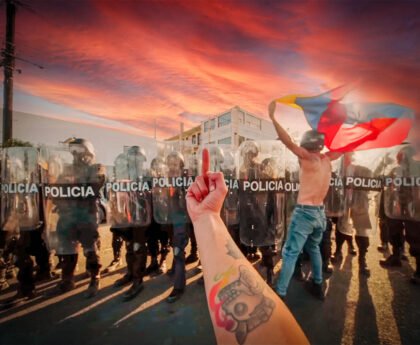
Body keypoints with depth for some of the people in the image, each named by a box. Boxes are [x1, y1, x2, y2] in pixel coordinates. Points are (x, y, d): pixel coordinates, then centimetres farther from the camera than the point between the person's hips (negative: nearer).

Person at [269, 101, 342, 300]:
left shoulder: (308, 158, -14)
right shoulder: (326, 159, 3)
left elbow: (288, 142, -27)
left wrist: (272, 117, -29)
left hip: (305, 212, -7)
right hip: (320, 212, 7)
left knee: (291, 253, -3)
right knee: (314, 248, 25)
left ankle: (280, 293, 1)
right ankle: (318, 285, 34)